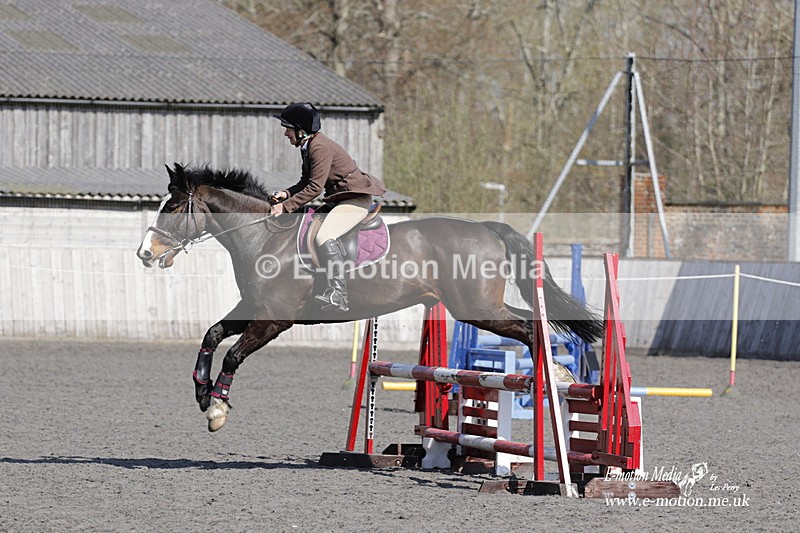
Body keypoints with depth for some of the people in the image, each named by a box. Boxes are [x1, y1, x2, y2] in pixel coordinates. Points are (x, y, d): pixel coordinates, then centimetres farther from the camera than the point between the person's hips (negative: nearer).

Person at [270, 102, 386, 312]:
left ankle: (338, 293, -36)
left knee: (324, 236, -29)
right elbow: (306, 183, 17)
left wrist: (286, 206, -22)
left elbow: (315, 188, -24)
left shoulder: (321, 148, -20)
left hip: (356, 199, -11)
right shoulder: (307, 147, 11)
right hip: (340, 198, 11)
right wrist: (286, 194, -2)